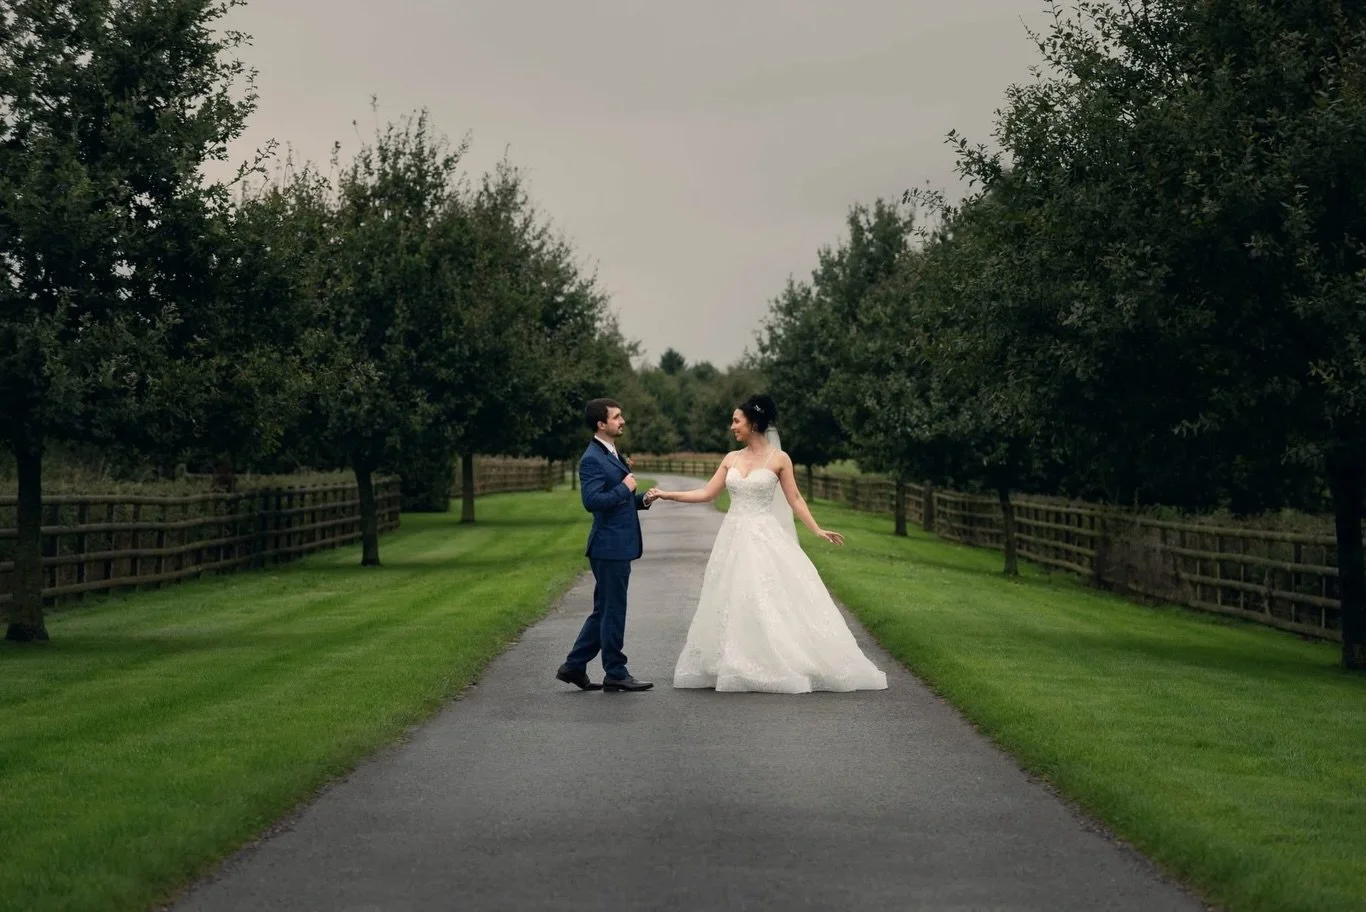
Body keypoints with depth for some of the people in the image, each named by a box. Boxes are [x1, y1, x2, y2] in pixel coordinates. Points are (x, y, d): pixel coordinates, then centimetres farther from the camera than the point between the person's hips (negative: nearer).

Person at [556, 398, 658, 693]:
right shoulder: (592, 460, -15)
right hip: (609, 546, -10)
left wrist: (641, 499, 8)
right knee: (612, 612, -1)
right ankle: (615, 674, 7)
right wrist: (625, 488, -17)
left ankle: (574, 666, 21)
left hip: (619, 547, 10)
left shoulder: (612, 454, 17)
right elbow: (592, 500, -26)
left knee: (604, 611, 15)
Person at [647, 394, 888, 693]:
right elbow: (707, 494, 10)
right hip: (735, 539, 5)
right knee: (734, 603, 4)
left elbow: (794, 499, -1)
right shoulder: (731, 459, 9)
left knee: (771, 602, -8)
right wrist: (666, 494, 7)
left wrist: (817, 530, -8)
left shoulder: (778, 458, -3)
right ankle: (738, 669, 10)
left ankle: (784, 668, -1)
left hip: (764, 539, -5)